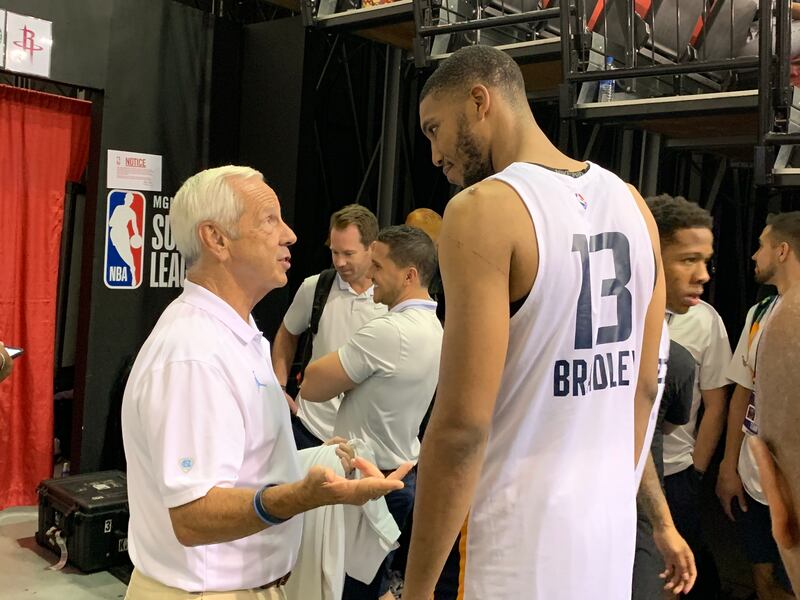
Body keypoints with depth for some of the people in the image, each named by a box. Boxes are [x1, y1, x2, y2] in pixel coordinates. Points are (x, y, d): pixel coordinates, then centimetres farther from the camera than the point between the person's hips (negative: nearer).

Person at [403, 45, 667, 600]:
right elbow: (646, 384, 12)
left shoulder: (484, 208, -16)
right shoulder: (631, 204, 5)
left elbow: (463, 424, -20)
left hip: (524, 531, -7)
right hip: (612, 521, 7)